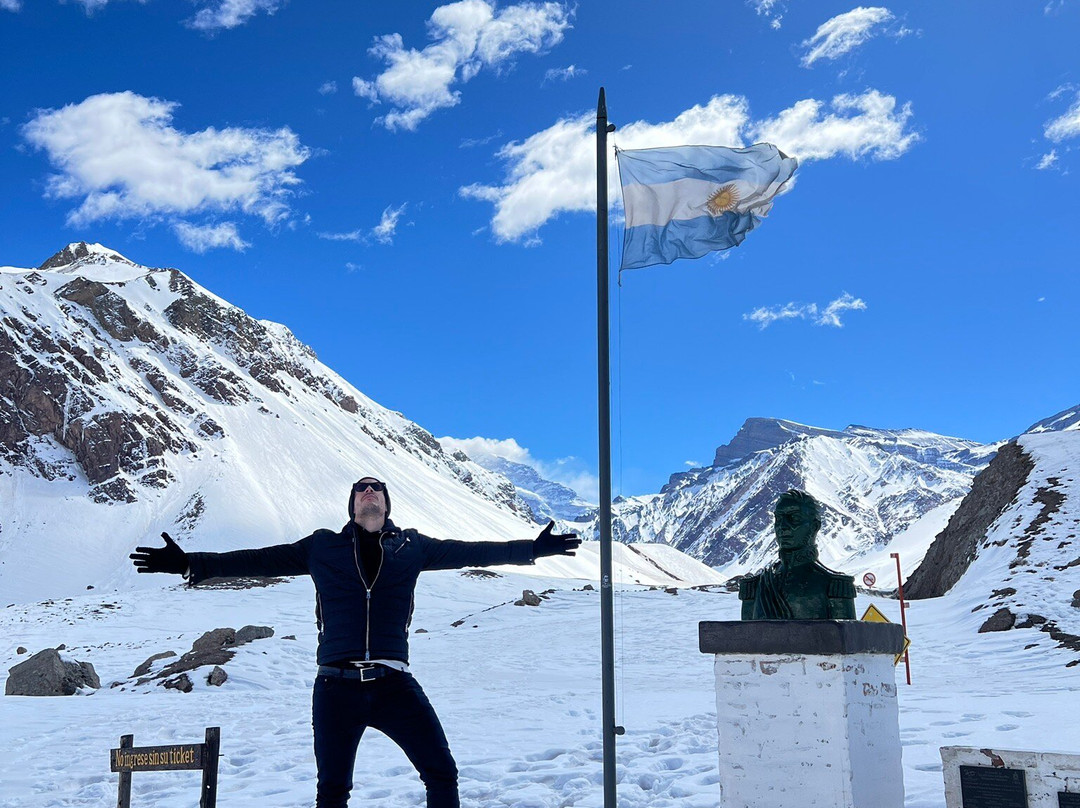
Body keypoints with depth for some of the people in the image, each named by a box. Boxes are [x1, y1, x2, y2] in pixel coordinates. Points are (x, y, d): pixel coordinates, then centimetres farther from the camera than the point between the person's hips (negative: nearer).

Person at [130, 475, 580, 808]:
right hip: (336, 686, 0)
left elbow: (467, 552, 13)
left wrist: (531, 549, 10)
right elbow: (259, 560, 9)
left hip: (393, 683, 0)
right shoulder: (321, 547, 10)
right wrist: (192, 565, 2)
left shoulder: (410, 547, 12)